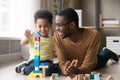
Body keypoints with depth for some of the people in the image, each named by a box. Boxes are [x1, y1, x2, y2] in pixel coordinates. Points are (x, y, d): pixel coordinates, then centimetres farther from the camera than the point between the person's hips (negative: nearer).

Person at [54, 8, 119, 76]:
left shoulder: (93, 35, -39)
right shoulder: (57, 35, -33)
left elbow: (87, 66, -37)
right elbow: (62, 62, -29)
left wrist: (77, 71, -59)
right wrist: (65, 70, -52)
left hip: (92, 67, -1)